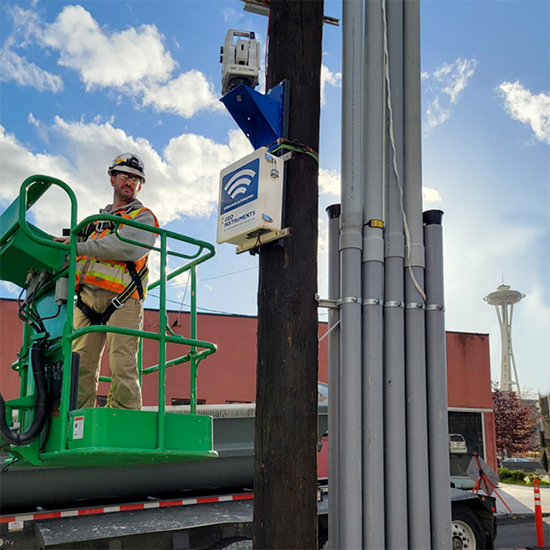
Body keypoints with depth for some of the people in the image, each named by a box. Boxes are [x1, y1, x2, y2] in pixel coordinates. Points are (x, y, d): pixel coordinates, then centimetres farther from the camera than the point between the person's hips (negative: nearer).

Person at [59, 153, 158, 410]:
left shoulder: (143, 217, 12)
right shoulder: (96, 220, 31)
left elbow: (129, 247, -11)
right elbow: (74, 258, 30)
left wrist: (80, 246, -12)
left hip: (121, 299, -5)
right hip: (87, 298, 5)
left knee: (122, 365, -13)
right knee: (81, 363, -3)